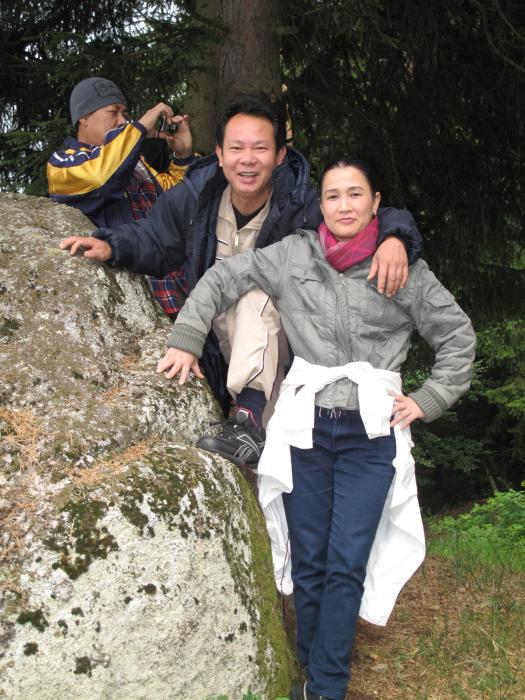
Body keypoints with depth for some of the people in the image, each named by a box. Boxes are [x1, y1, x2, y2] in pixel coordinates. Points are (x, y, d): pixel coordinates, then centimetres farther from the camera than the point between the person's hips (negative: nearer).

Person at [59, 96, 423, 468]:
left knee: (259, 289, -33)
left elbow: (376, 218, -20)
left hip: (281, 336, -5)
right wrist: (111, 246, -15)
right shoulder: (193, 197, -11)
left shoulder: (305, 207, -23)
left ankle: (250, 419, -44)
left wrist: (394, 239, -45)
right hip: (221, 336, 5)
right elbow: (155, 241, 5)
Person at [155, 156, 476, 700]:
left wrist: (428, 400, 4)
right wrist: (185, 341, 4)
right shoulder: (292, 255, 4)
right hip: (304, 425, 1)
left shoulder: (403, 267, 3)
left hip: (371, 432, -1)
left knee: (347, 566, -3)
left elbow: (457, 335, 10)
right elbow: (222, 280, 10)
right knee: (309, 562, 6)